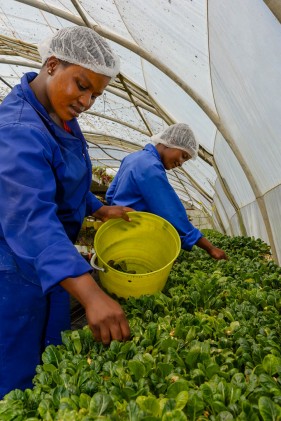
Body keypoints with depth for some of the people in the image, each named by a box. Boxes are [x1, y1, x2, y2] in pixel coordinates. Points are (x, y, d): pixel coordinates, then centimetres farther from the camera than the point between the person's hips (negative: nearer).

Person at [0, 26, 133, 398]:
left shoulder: (62, 119, 3)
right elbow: (32, 218, -40)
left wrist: (99, 210, 4)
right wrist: (91, 294, -47)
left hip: (49, 265, 9)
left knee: (51, 364, 24)